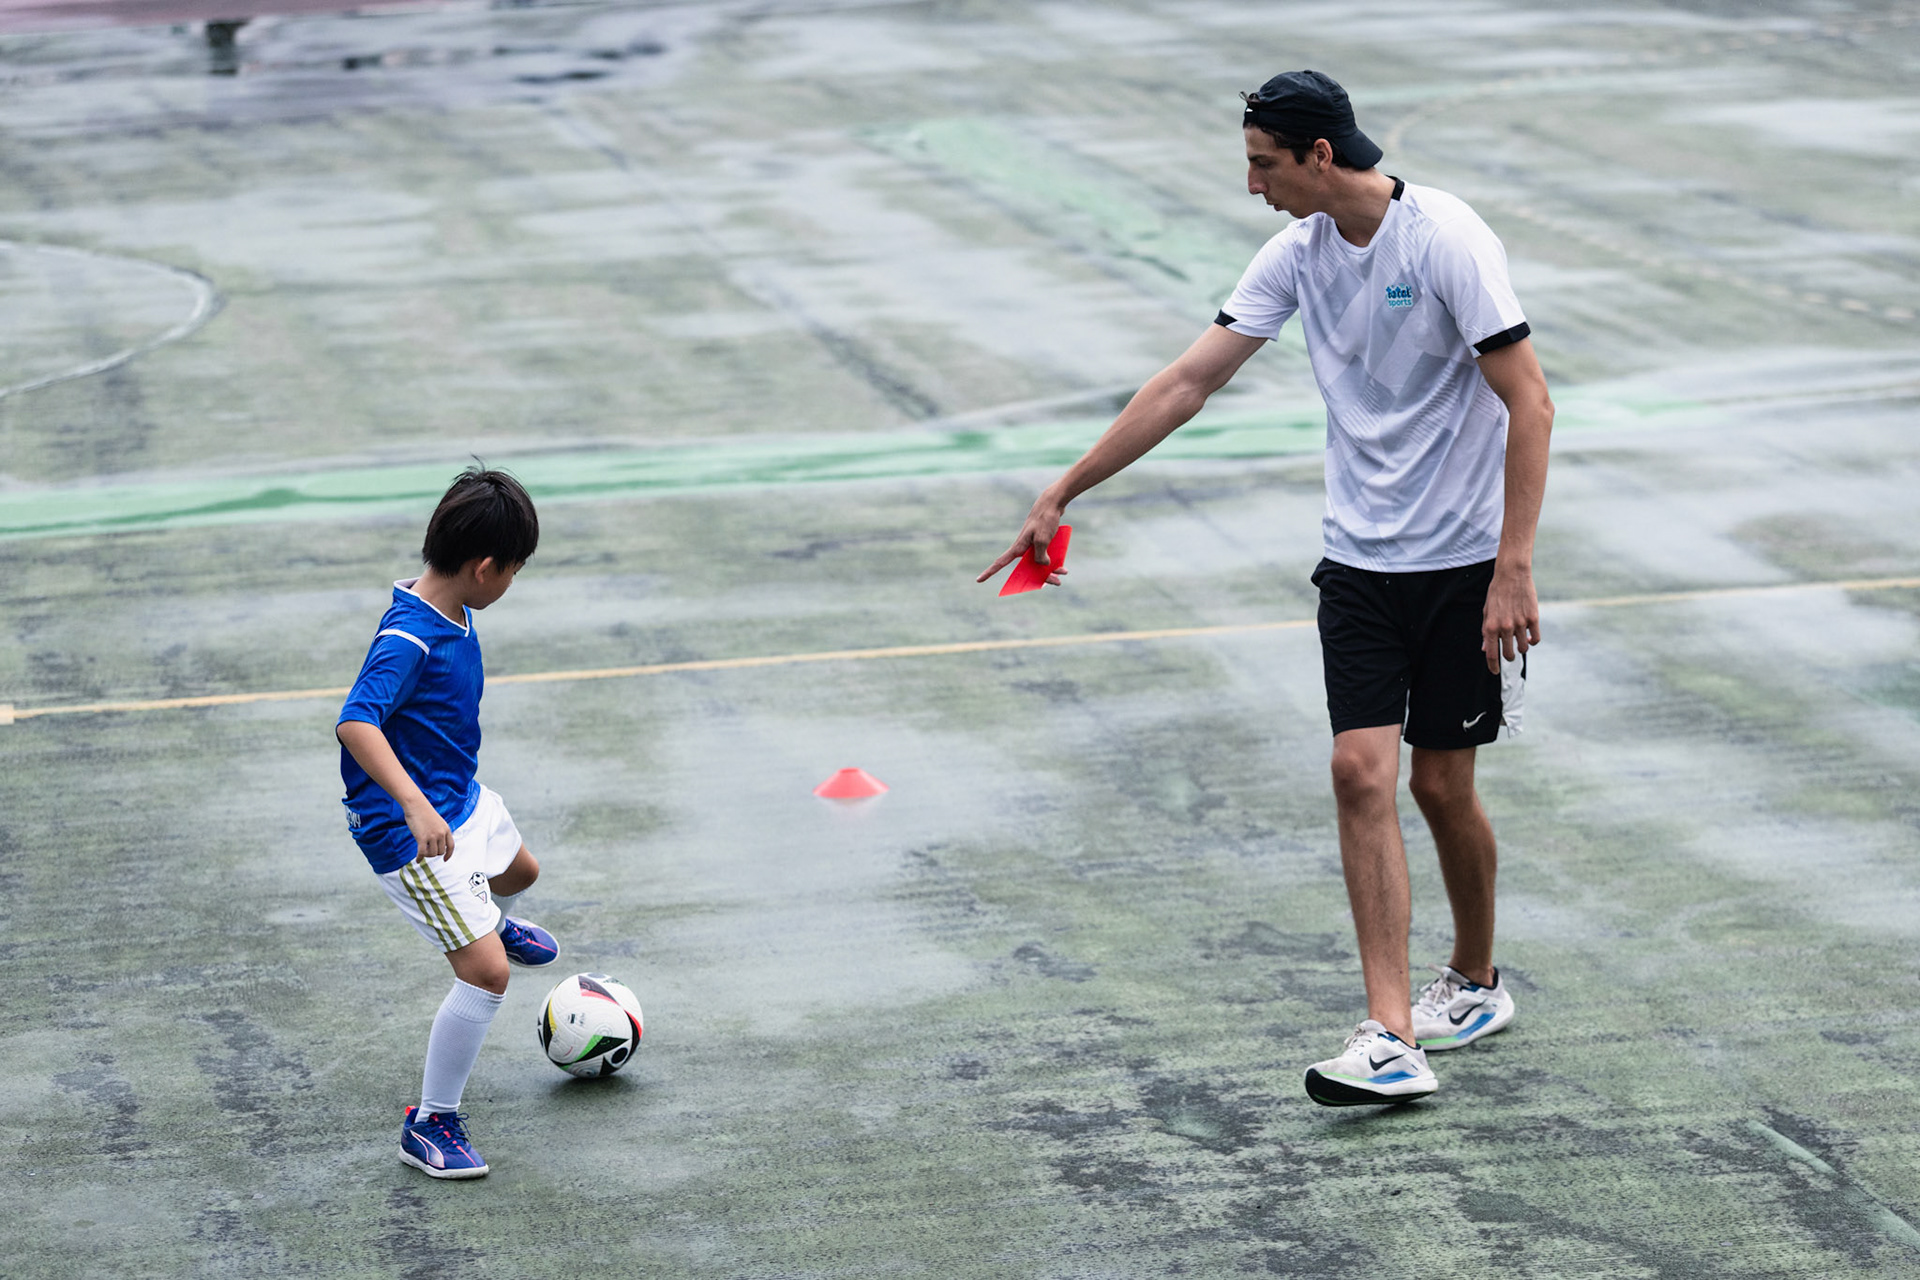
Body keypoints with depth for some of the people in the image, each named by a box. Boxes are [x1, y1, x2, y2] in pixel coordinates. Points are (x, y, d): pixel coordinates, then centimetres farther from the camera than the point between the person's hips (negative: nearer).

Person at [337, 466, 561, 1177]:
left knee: (521, 872, 36)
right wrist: (415, 804, -52)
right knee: (486, 972, -14)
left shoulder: (451, 613, 1)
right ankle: (430, 1125, -1)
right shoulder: (408, 638, -29)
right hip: (412, 831, -10)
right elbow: (356, 723, -42)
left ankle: (486, 922, 72)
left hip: (462, 799, 10)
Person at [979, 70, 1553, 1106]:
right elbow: (1189, 381, 6)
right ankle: (1392, 1035, -11)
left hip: (1463, 563, -5)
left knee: (1442, 783, 4)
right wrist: (1064, 492, 6)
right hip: (1358, 561, 5)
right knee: (1362, 771, -8)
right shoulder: (1298, 252, 2)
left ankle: (1475, 981, 29)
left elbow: (1529, 403, -16)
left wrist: (1513, 569, -21)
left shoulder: (1446, 239, -16)